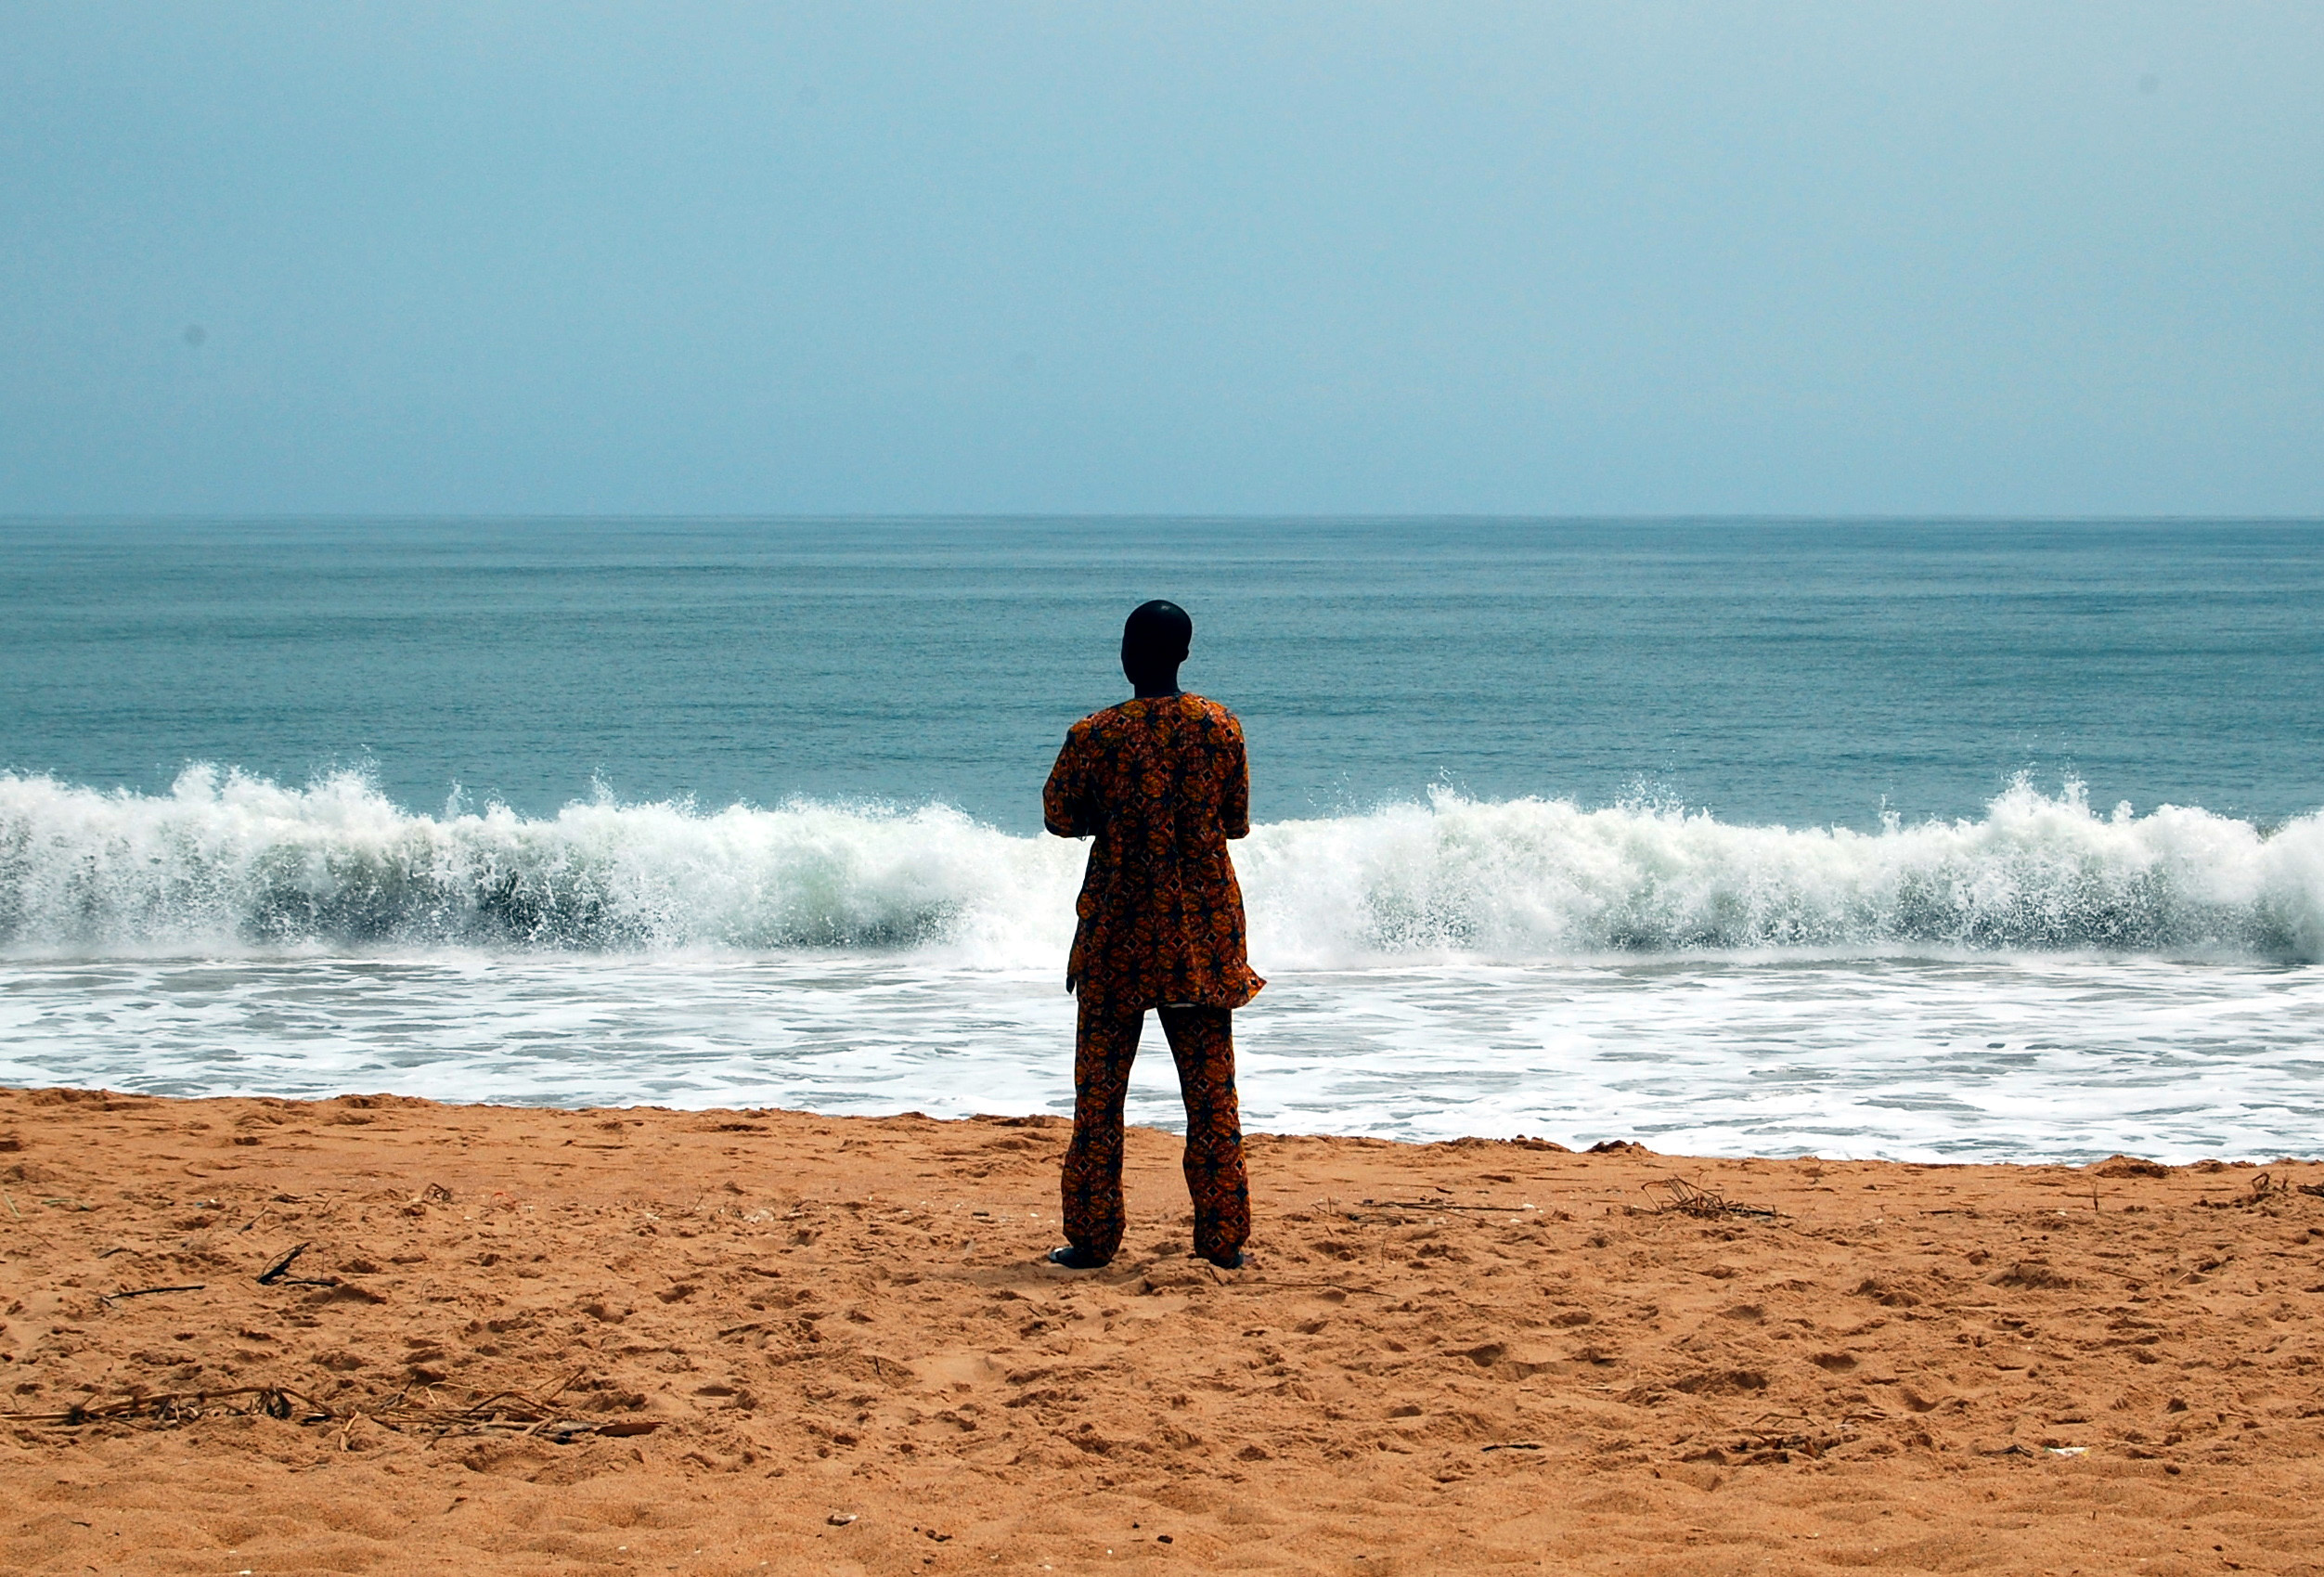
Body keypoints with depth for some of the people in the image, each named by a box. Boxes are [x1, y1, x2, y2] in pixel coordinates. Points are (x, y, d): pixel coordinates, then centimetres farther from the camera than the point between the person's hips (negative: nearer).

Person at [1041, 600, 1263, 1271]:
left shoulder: (1094, 736, -10)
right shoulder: (1222, 728, -3)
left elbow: (1060, 819, 4)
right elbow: (1237, 823, 8)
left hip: (1118, 927, -2)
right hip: (1204, 930, 2)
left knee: (1100, 1088, 6)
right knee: (1211, 1086, 8)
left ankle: (1092, 1237, 6)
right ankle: (1222, 1237, 7)